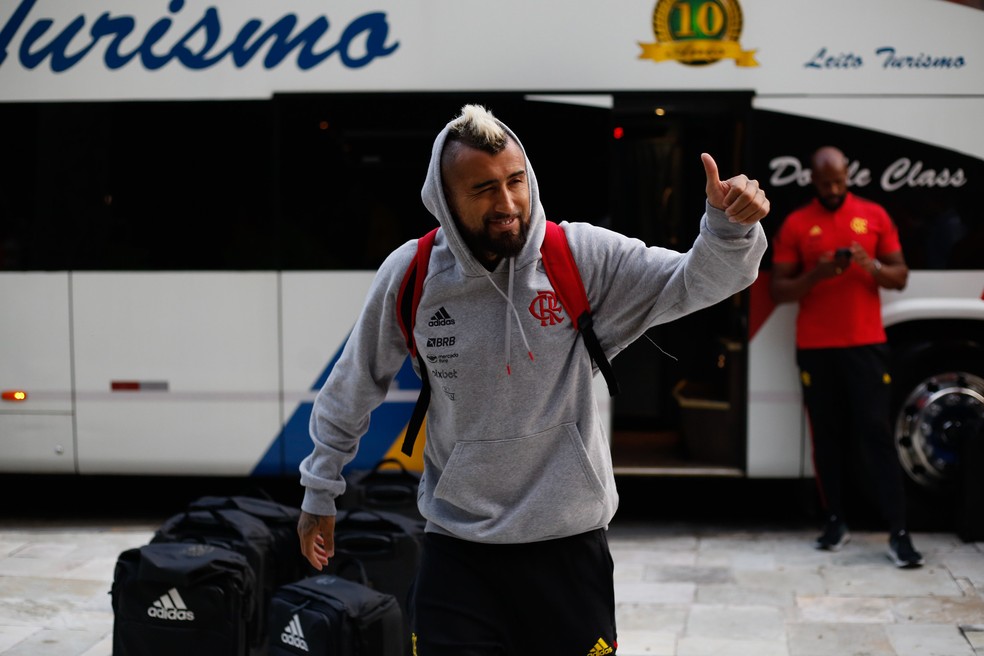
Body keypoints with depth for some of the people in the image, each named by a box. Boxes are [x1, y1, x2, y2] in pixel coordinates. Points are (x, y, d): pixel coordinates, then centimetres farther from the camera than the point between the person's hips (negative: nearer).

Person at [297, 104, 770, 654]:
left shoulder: (582, 257, -9)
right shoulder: (409, 275, -6)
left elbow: (697, 280, -16)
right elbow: (354, 387, 7)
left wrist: (730, 226, -38)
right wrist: (320, 493, 14)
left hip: (571, 541, 0)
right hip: (457, 547, 0)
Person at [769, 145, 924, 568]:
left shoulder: (874, 215, 6)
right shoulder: (796, 224, 3)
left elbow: (900, 278, 7)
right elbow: (777, 290, 2)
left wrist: (872, 266, -14)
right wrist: (816, 275, -16)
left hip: (866, 344, 0)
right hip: (815, 348, 0)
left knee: (876, 433, -4)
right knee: (827, 435, 4)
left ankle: (898, 532, -5)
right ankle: (835, 522, 15)